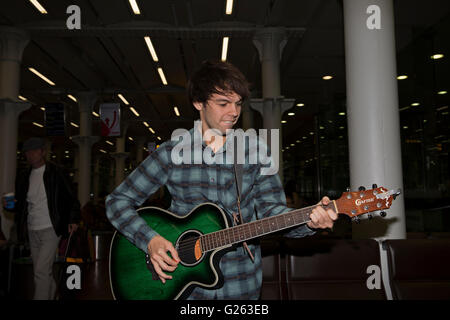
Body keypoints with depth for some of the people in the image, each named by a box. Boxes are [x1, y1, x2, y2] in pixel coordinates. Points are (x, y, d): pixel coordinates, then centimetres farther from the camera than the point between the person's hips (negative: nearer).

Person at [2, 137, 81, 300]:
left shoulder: (55, 173, -3)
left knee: (42, 270, -13)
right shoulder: (24, 178, 13)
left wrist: (73, 219, -12)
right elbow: (20, 205, 18)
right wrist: (9, 204, -3)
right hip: (32, 231, 6)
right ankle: (53, 295, 30)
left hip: (51, 229, -6)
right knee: (41, 272, 13)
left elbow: (71, 198, -2)